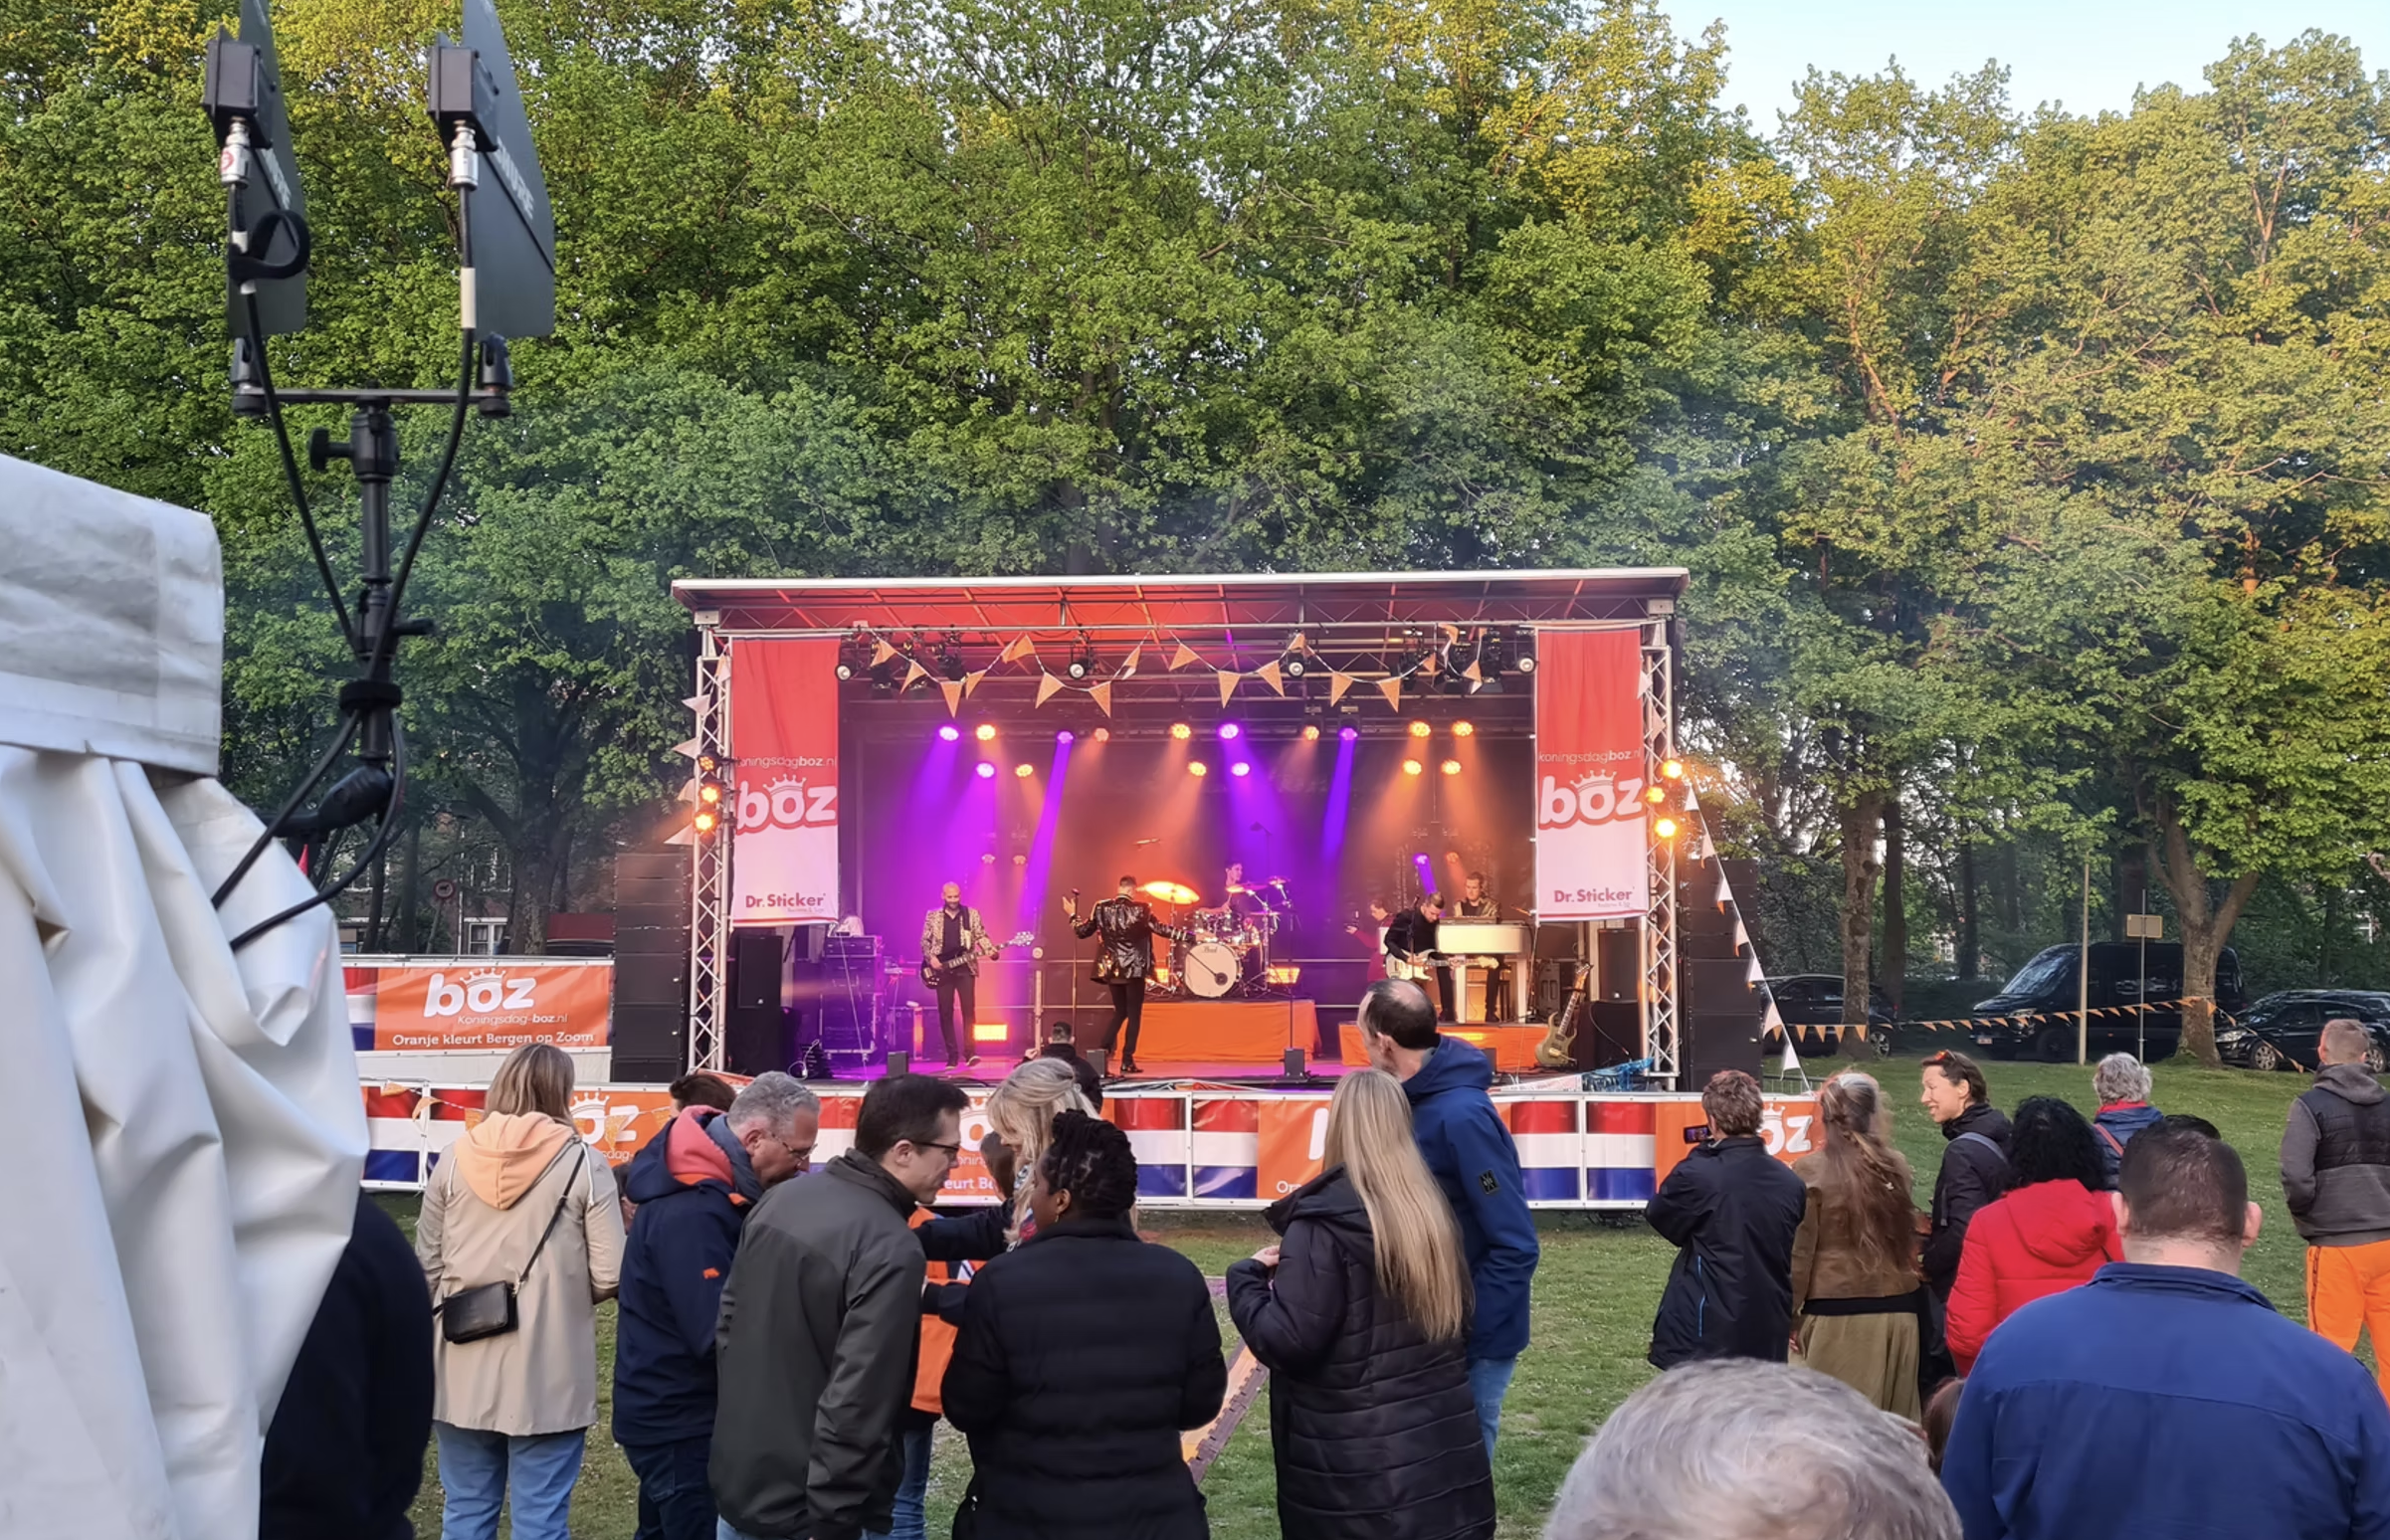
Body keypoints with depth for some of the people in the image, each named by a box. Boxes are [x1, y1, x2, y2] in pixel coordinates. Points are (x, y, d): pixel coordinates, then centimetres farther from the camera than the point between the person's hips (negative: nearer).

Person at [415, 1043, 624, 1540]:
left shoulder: (455, 1160, 1)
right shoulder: (583, 1164, -8)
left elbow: (427, 1267, 4)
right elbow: (610, 1277, -10)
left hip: (463, 1375, 3)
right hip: (548, 1378, -3)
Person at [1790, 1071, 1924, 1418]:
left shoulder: (1811, 1172, -9)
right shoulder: (1896, 1166, 3)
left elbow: (1798, 1253, -6)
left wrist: (1790, 1315, 2)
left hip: (1839, 1314, -4)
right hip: (1898, 1309, 4)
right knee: (1895, 1418, 12)